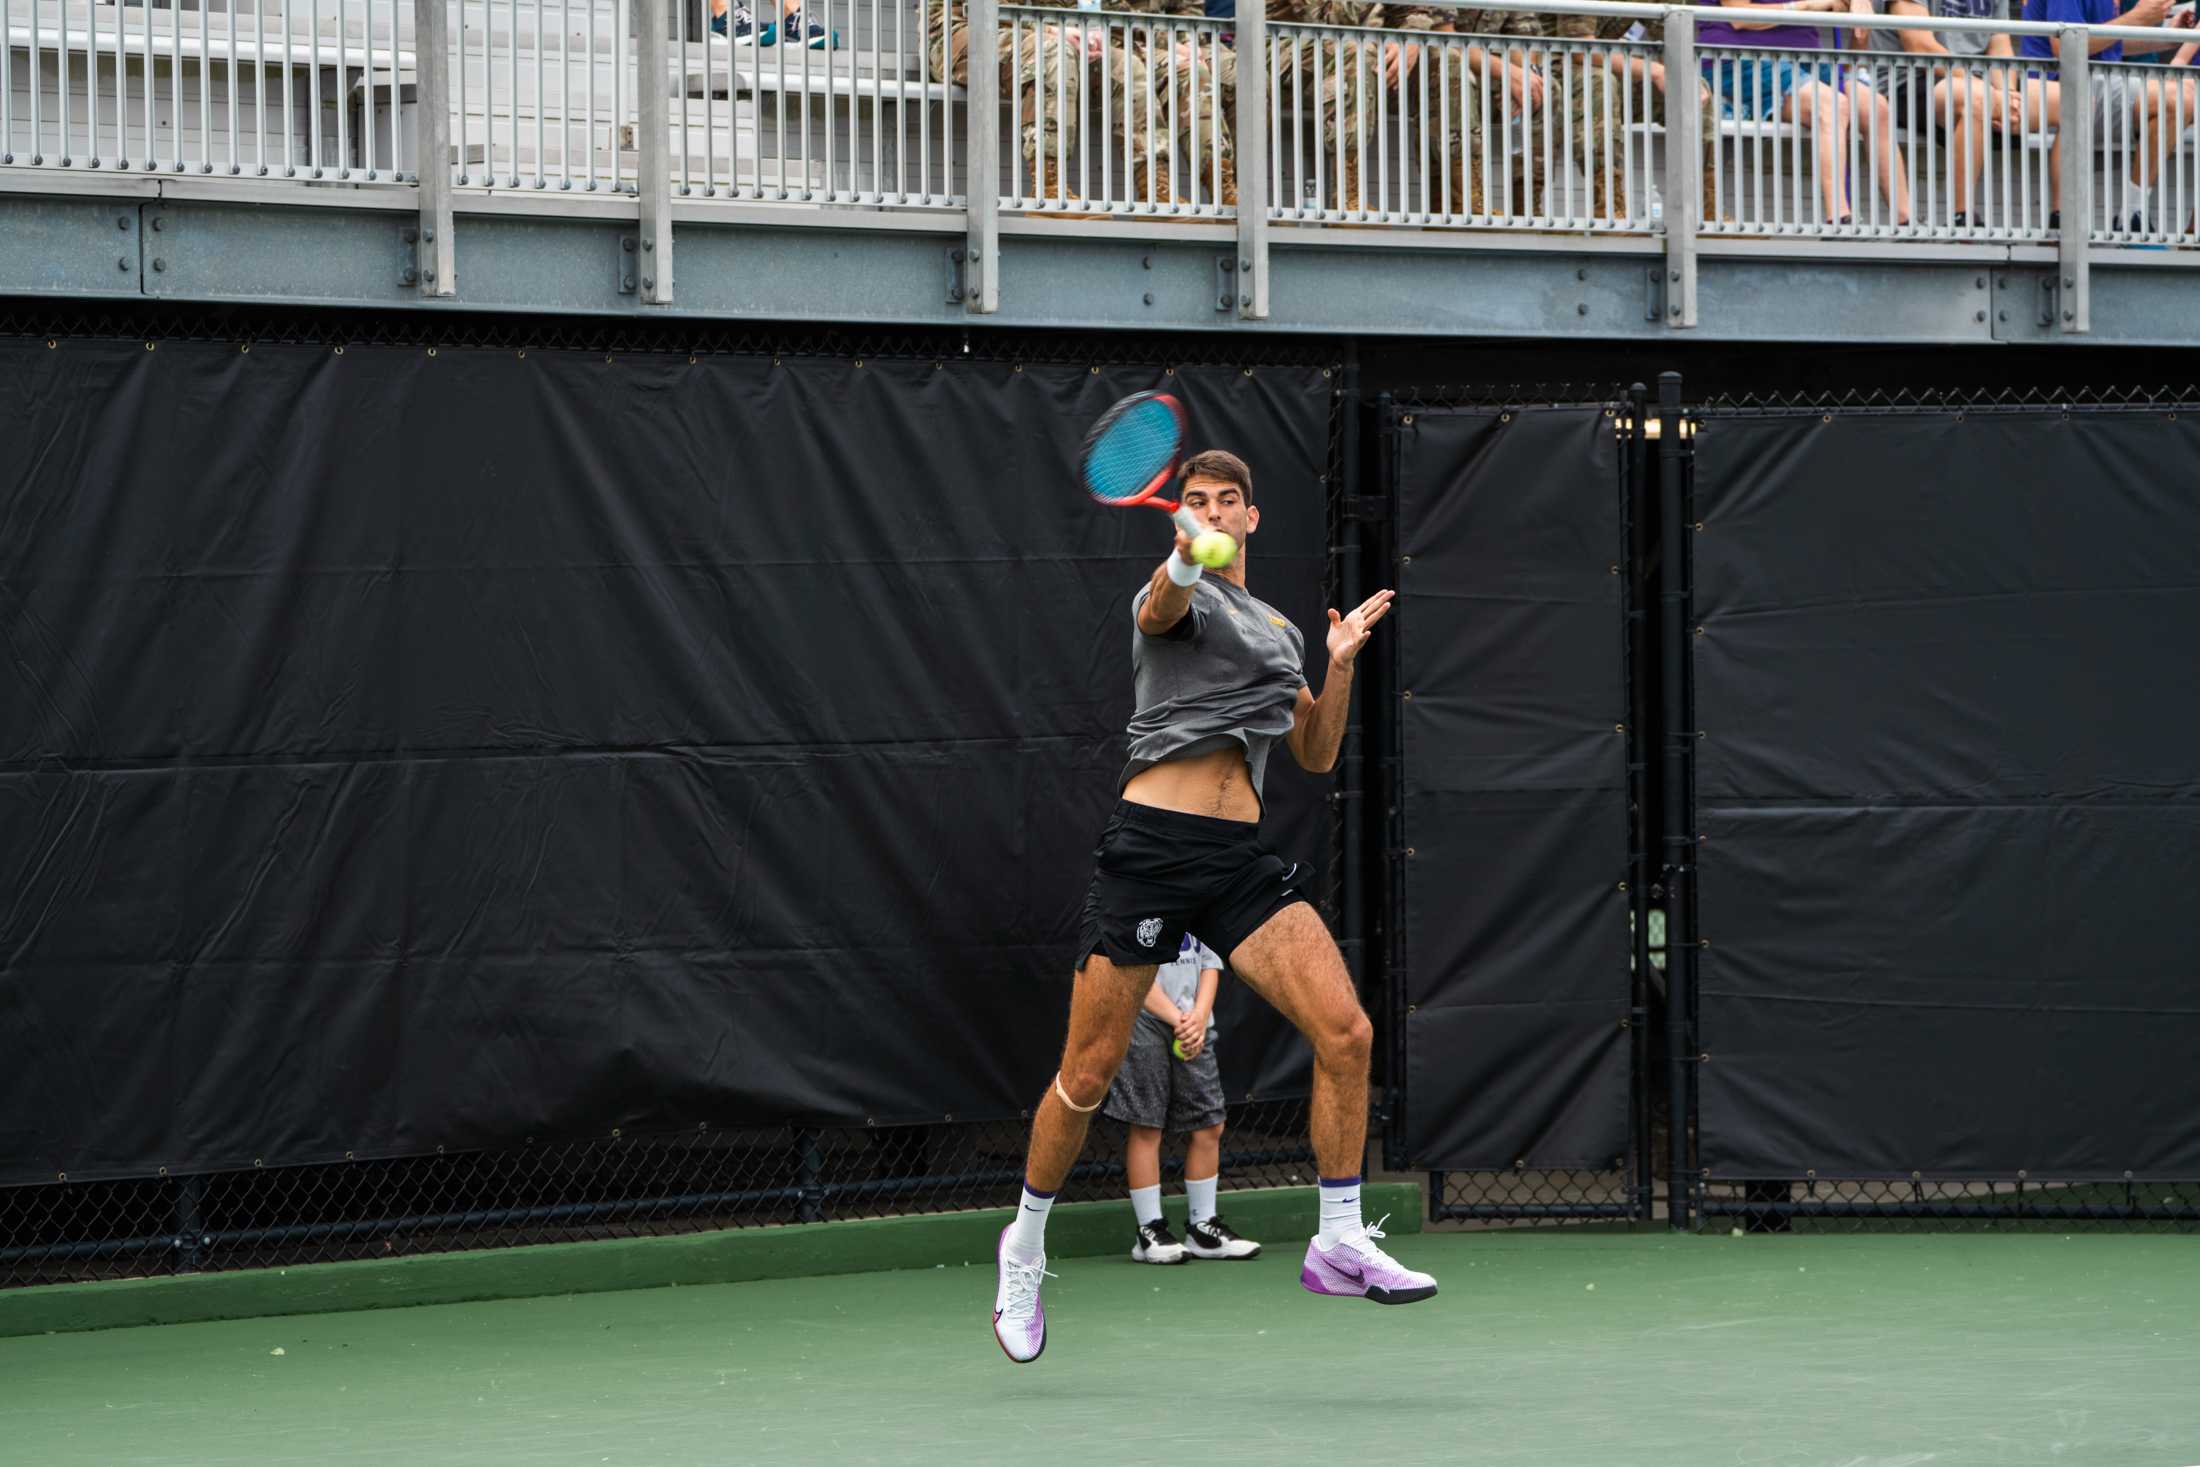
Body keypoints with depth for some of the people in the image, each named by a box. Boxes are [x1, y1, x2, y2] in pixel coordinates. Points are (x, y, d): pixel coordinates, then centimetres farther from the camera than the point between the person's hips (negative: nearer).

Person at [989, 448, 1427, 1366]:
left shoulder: (1280, 630, 23)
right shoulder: (1181, 593, 4)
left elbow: (1316, 755, 25)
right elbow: (1161, 609, -23)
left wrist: (1340, 666, 8)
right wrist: (1185, 563, -47)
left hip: (1240, 859, 5)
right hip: (1151, 841, -5)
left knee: (1346, 1033, -13)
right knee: (1088, 1074, -1)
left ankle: (1340, 1242, -3)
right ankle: (1026, 1242, 21)